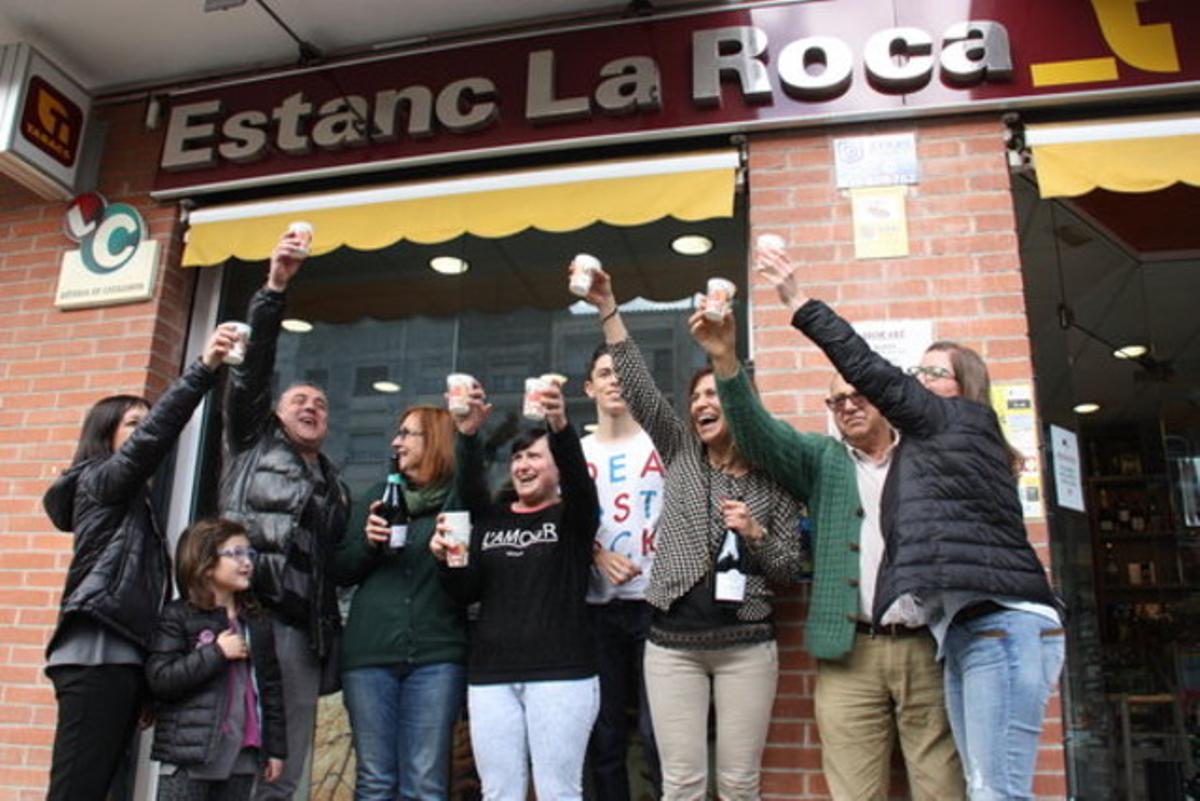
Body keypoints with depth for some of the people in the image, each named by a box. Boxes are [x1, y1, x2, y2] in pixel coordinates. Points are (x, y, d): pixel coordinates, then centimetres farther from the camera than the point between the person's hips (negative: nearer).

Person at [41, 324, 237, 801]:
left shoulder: (133, 503, 27)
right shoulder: (98, 480, 3)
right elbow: (155, 436, -16)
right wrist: (204, 367, -25)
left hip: (123, 657, 9)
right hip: (98, 656, -9)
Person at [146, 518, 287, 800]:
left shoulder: (258, 624, 10)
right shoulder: (178, 617, -3)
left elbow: (271, 688, 12)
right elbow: (159, 679, -14)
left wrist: (276, 748, 11)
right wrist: (216, 653, -16)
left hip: (242, 755, 5)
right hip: (189, 755, -4)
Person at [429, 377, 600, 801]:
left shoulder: (572, 516, 3)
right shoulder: (490, 519, 14)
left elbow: (579, 476, -18)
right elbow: (467, 592, 10)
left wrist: (561, 428, -37)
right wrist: (446, 559, -10)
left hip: (560, 672, -3)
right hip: (491, 675, 4)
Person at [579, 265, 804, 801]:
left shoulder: (773, 480, 4)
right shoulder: (682, 453, 7)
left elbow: (790, 567, 5)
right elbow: (639, 389, -4)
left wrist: (756, 533, -14)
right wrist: (608, 312, -11)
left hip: (746, 644, -1)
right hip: (673, 643, 1)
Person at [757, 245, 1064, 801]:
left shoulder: (966, 420, 4)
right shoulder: (931, 449, 26)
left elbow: (872, 372, -4)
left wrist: (798, 303, -3)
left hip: (1004, 626, -9)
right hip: (965, 630, 9)